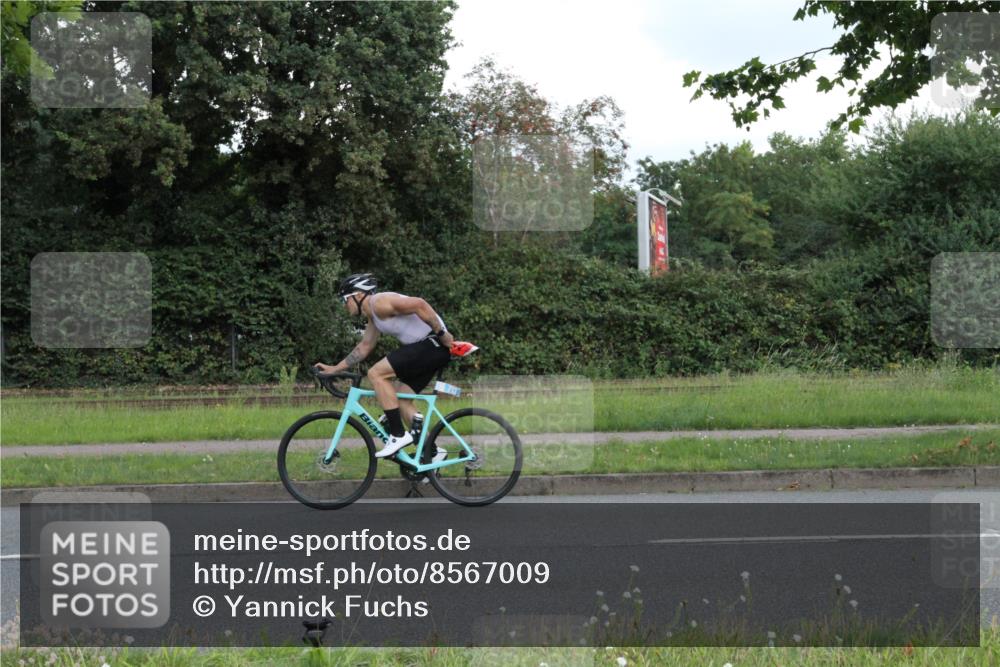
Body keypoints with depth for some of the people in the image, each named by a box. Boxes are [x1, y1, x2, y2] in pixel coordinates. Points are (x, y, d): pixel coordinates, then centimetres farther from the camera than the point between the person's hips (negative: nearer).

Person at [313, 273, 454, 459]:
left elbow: (419, 304, -24)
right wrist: (334, 369, 29)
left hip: (433, 342, -10)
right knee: (400, 400, 13)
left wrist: (442, 334, -21)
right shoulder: (374, 316, 19)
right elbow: (364, 347, 30)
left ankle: (398, 435, -13)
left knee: (376, 374, -13)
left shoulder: (380, 302, -13)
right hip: (429, 347, 10)